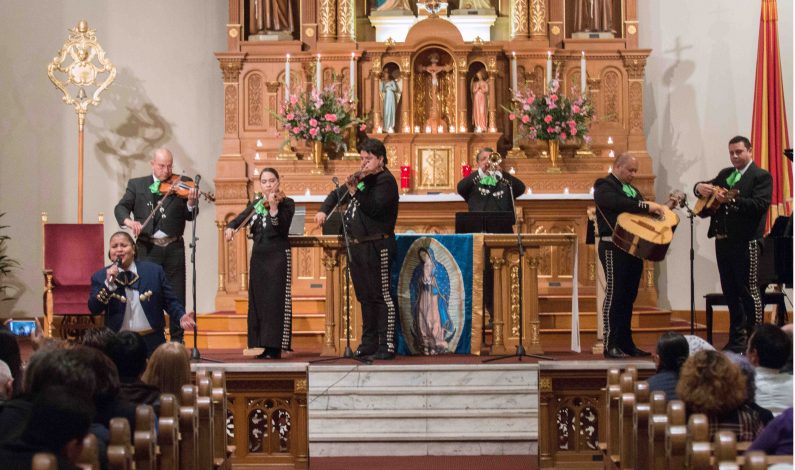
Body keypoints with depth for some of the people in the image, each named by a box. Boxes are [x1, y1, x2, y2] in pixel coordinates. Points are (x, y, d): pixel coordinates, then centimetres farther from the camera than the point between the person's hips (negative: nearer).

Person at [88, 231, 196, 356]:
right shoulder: (100, 277, 3)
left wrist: (181, 317, -15)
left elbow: (170, 301, 4)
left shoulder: (154, 271, 3)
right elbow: (94, 309, -7)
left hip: (151, 342, 0)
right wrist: (108, 284, -19)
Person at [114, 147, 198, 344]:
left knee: (177, 297, 3)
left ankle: (177, 340, 11)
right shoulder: (136, 184, 7)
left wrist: (191, 202, -24)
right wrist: (129, 221, -22)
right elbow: (121, 207, -1)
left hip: (174, 248, 0)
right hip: (147, 248, 0)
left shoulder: (182, 184, 5)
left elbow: (189, 216, -1)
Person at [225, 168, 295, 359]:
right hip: (258, 257, 6)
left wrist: (273, 208, -30)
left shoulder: (286, 203, -3)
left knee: (275, 301, -9)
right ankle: (259, 344, 11)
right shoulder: (255, 205, 13)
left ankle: (274, 347, -9)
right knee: (257, 301, 5)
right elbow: (238, 220, 15)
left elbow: (282, 228, -17)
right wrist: (230, 228, -7)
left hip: (278, 257, -6)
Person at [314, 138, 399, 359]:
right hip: (357, 245, 9)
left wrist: (356, 192, -28)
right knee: (364, 297, 12)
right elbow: (337, 194, 27)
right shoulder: (362, 178, 17)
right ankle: (369, 342, 19)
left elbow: (375, 208, -21)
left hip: (377, 246, -9)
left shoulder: (386, 180, -7)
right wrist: (324, 210, 11)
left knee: (381, 296, -8)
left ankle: (387, 345, -7)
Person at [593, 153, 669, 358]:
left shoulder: (632, 189, 23)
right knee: (614, 293, -8)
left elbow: (641, 215, 20)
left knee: (629, 296, 8)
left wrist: (662, 209, 4)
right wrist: (646, 206, -24)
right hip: (614, 246, -8)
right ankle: (611, 345, -6)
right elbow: (618, 203, -24)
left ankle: (626, 343, 12)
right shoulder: (604, 186, -4)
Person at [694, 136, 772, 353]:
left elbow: (760, 205, -18)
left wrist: (732, 200, -29)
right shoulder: (725, 174, 18)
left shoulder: (761, 176, -4)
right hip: (723, 241, 7)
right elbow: (705, 186, 26)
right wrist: (700, 188, 1)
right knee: (730, 292, 11)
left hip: (745, 242, -7)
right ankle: (737, 340, 18)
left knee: (749, 291, -6)